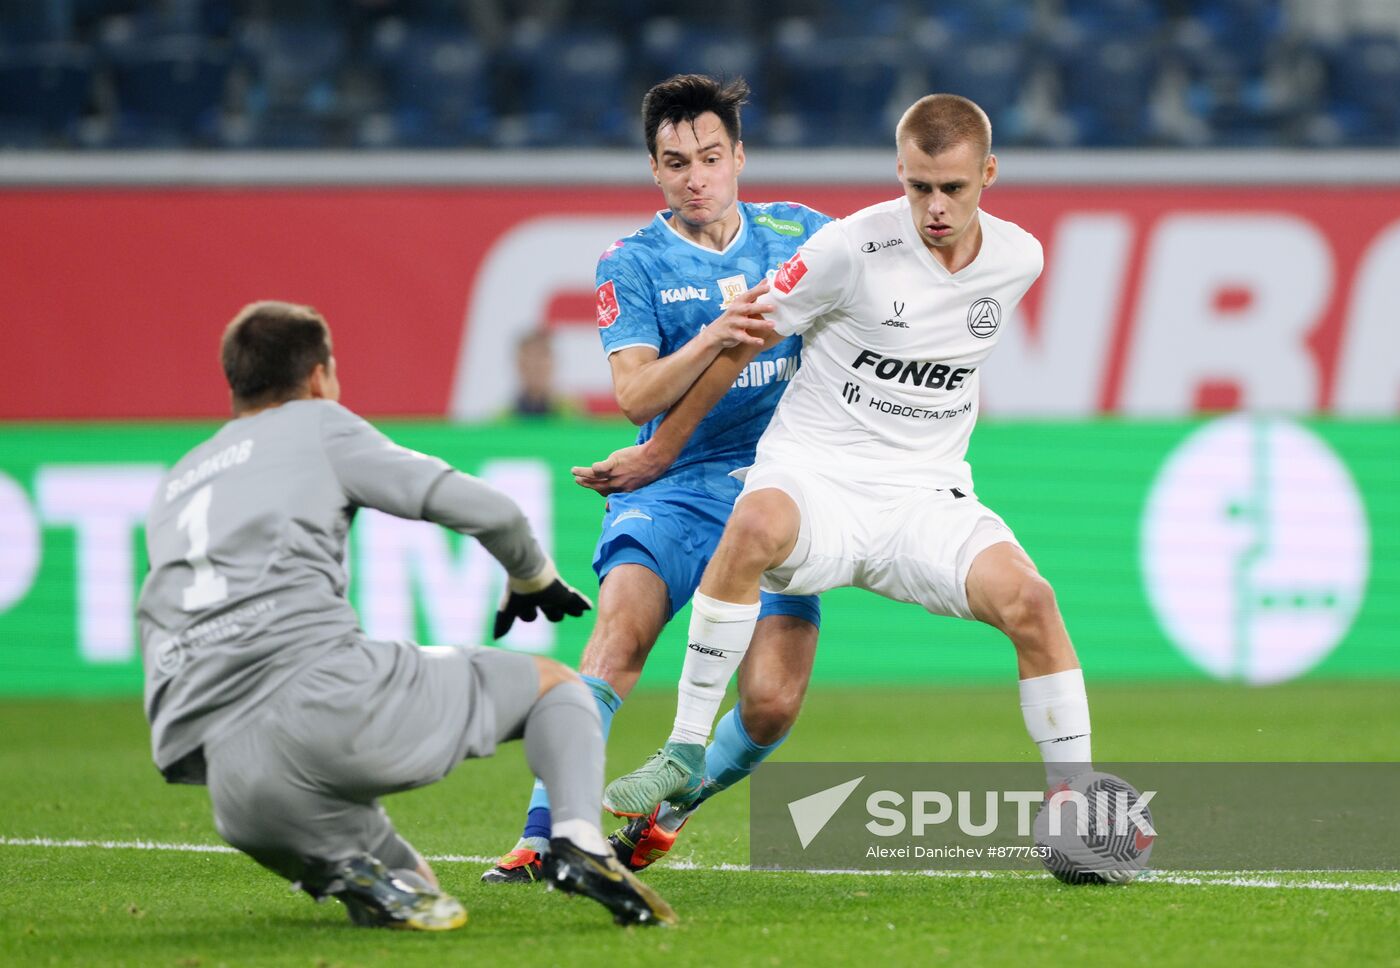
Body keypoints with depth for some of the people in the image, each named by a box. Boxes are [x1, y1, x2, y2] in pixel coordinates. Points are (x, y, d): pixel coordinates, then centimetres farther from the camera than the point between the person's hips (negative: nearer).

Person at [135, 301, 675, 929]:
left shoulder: (173, 486, 30)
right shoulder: (316, 424, 14)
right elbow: (484, 510, 7)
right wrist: (532, 578, 28)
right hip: (331, 696, -5)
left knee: (412, 891, 26)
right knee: (556, 687, 17)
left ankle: (353, 868, -10)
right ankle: (578, 841, -10)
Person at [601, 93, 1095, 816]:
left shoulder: (1019, 259, 2)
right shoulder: (853, 246, -12)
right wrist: (660, 452, 7)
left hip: (927, 498, 3)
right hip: (814, 474, -3)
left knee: (1027, 598, -24)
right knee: (757, 525, -38)